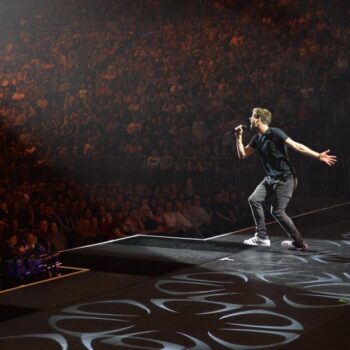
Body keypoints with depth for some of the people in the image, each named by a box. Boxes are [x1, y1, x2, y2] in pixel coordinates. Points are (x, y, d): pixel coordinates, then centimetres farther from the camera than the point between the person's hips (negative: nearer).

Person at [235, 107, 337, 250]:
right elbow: (242, 154, 14)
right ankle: (262, 237, 6)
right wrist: (239, 137, 2)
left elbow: (297, 146, -18)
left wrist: (318, 156, -24)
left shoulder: (274, 133, -15)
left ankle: (299, 243, 5)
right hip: (270, 178, 8)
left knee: (277, 211, -9)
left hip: (284, 179, -8)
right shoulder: (256, 138, 10)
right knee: (254, 200, -1)